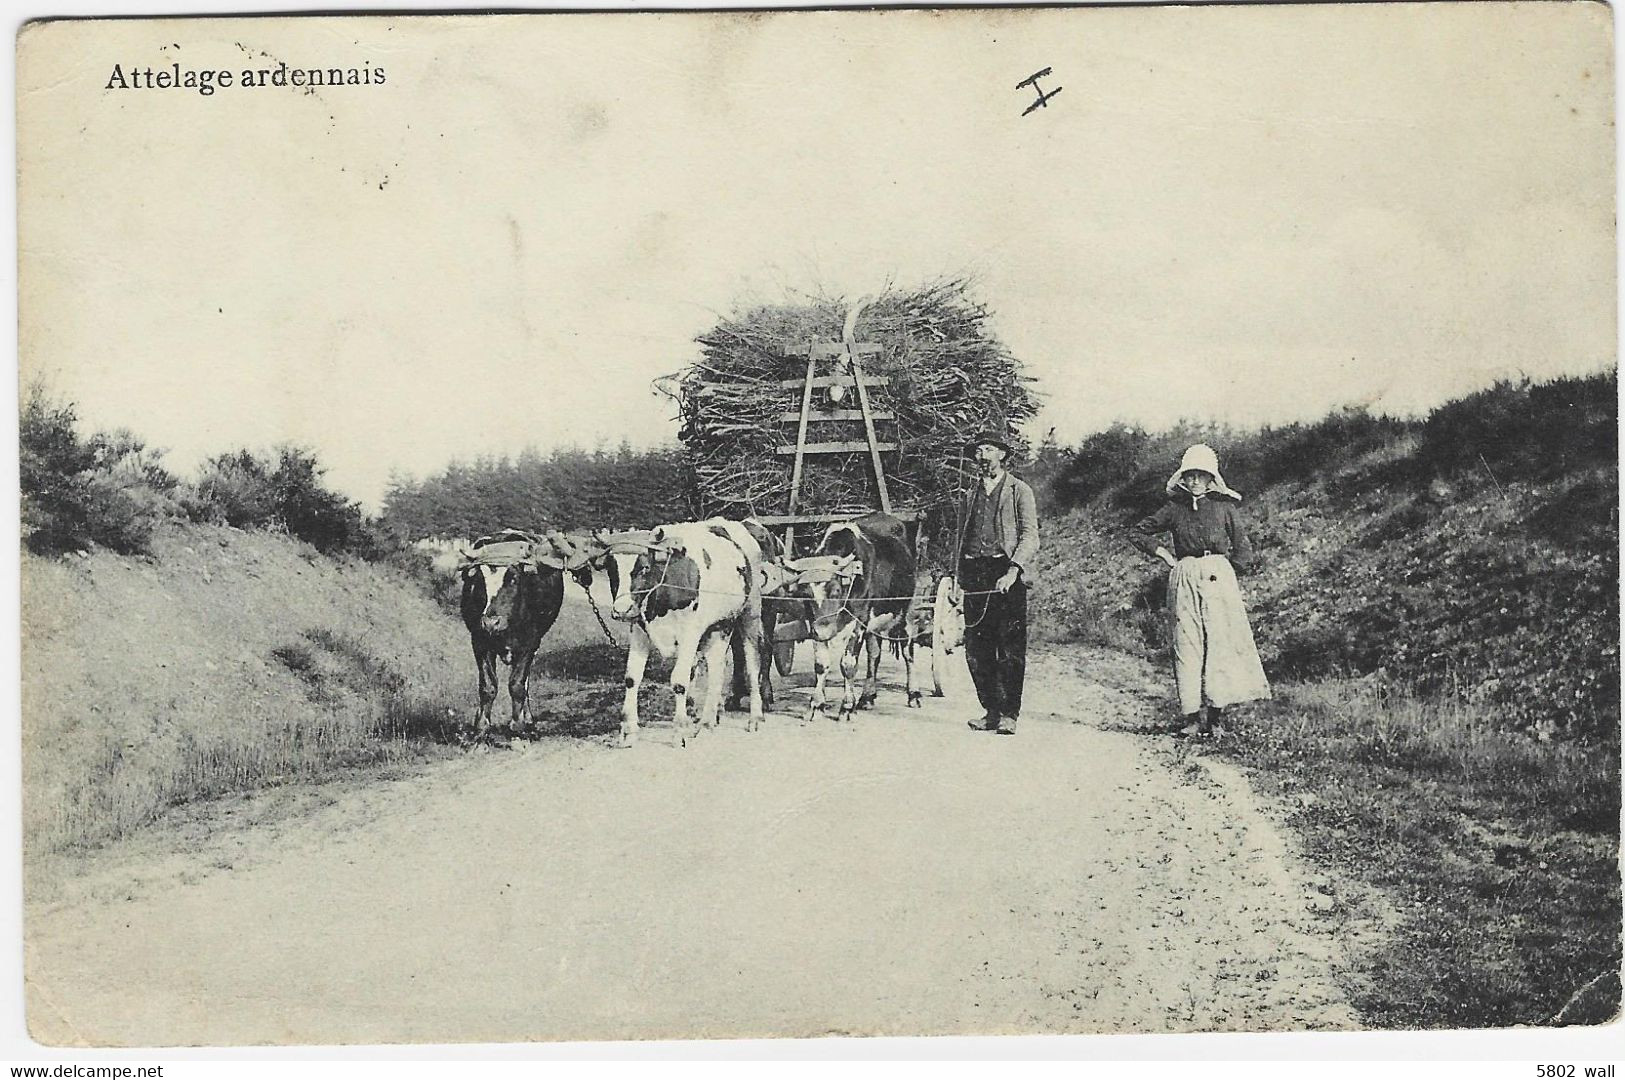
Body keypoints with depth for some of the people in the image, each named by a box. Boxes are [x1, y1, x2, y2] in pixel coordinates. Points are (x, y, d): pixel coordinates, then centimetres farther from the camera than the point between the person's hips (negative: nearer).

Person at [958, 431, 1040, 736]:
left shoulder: (1019, 491, 5)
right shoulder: (970, 495, 21)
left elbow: (1030, 537, -3)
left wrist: (1013, 570, -17)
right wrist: (960, 578, 12)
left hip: (1008, 575, -5)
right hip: (975, 576, 5)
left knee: (1010, 649, -7)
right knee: (976, 650, 3)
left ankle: (1009, 715, -4)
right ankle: (991, 711, 11)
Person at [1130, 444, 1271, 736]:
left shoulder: (1224, 506, 6)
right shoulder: (1174, 508, 9)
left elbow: (1242, 548, 12)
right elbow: (1138, 533, 18)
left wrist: (1230, 568, 1)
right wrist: (1163, 553, 9)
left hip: (1217, 576, -1)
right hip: (1183, 579, 1)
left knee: (1219, 640, -9)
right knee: (1186, 643, -3)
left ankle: (1214, 706, -9)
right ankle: (1190, 709, -4)